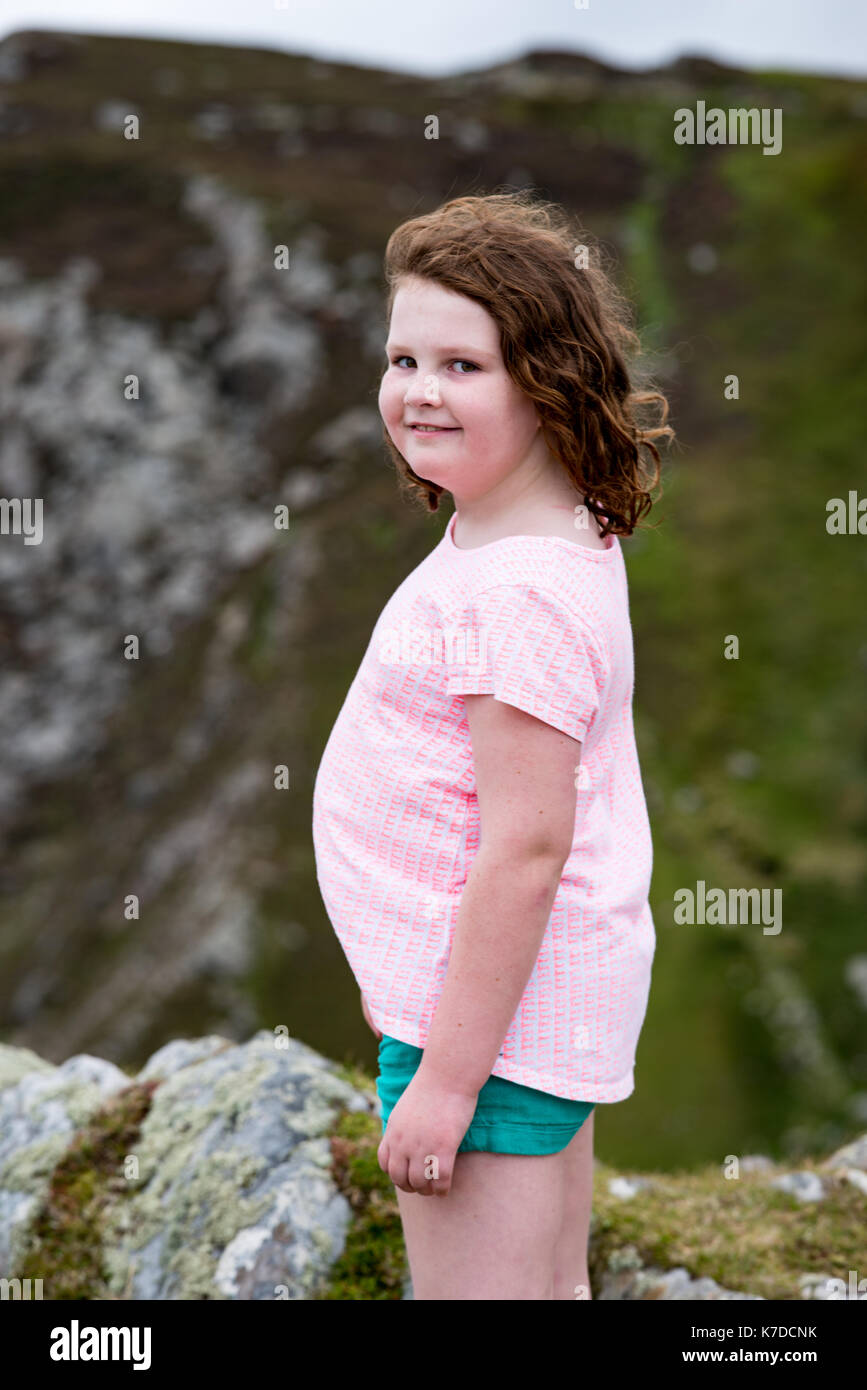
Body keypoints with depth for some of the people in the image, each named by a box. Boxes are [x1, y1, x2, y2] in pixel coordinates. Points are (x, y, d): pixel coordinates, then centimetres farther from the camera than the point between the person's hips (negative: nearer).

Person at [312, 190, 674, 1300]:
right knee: (551, 1284, 22)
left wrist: (447, 1079, -22)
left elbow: (526, 847, -26)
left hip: (490, 1001, -10)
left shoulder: (519, 595, -24)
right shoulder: (559, 541, 8)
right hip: (554, 996, 10)